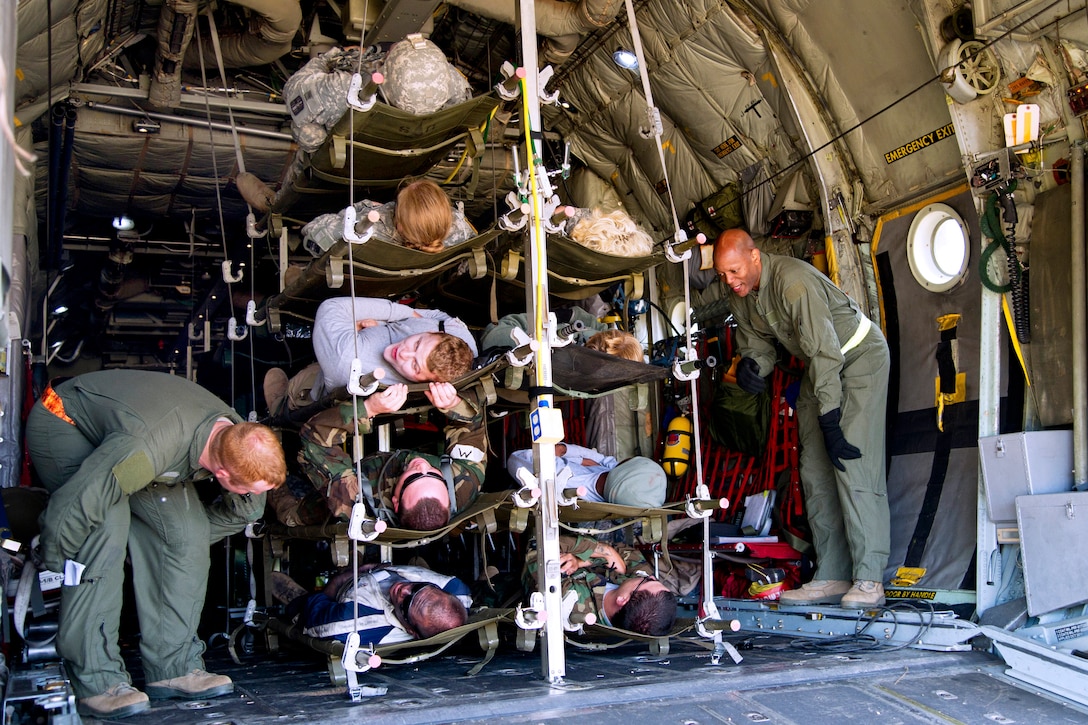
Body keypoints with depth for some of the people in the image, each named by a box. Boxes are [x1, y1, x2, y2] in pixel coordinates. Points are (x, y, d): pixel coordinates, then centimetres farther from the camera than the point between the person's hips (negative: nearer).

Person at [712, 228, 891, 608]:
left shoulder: (794, 282, -31)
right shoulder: (739, 295, -6)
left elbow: (825, 352, -31)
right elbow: (759, 344, 6)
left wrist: (831, 424, -30)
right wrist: (750, 364, -19)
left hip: (859, 354, -8)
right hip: (821, 364, 8)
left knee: (853, 463, -18)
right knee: (814, 470, 1)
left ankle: (869, 580, -17)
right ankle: (832, 576, 3)